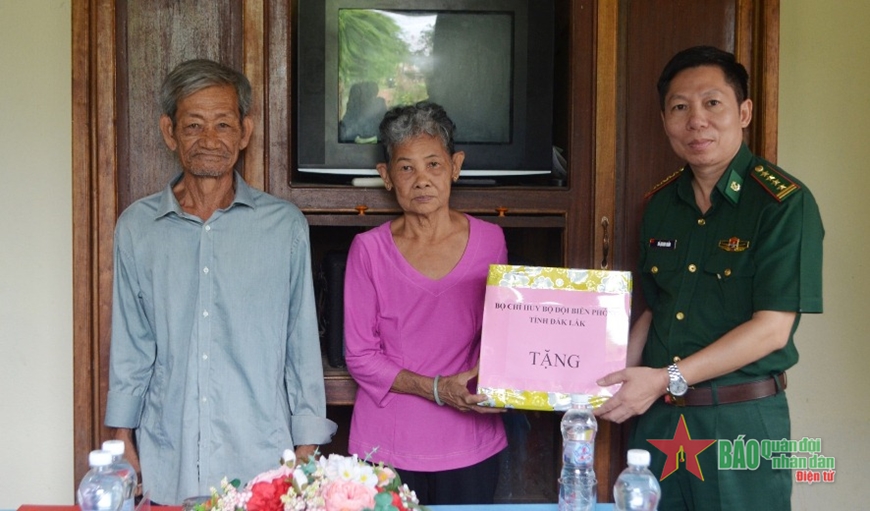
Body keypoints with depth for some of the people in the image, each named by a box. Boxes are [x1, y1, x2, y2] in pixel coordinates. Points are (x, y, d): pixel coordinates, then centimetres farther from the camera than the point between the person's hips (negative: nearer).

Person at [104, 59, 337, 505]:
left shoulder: (285, 226, 1)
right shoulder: (136, 228, 4)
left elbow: (303, 346, 3)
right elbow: (130, 347, 9)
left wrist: (307, 449, 1)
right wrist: (122, 441, 8)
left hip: (262, 459, -1)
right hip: (165, 464, 1)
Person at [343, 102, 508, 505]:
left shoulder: (489, 241, 0)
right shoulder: (369, 250, -5)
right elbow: (359, 356, -4)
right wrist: (435, 389, -17)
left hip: (469, 446, 2)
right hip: (387, 445, -1)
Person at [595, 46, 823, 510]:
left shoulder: (785, 203, -12)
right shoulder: (661, 203, 7)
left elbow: (771, 328, -16)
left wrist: (667, 379, -20)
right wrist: (617, 376, -2)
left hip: (741, 421, -5)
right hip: (657, 417, 6)